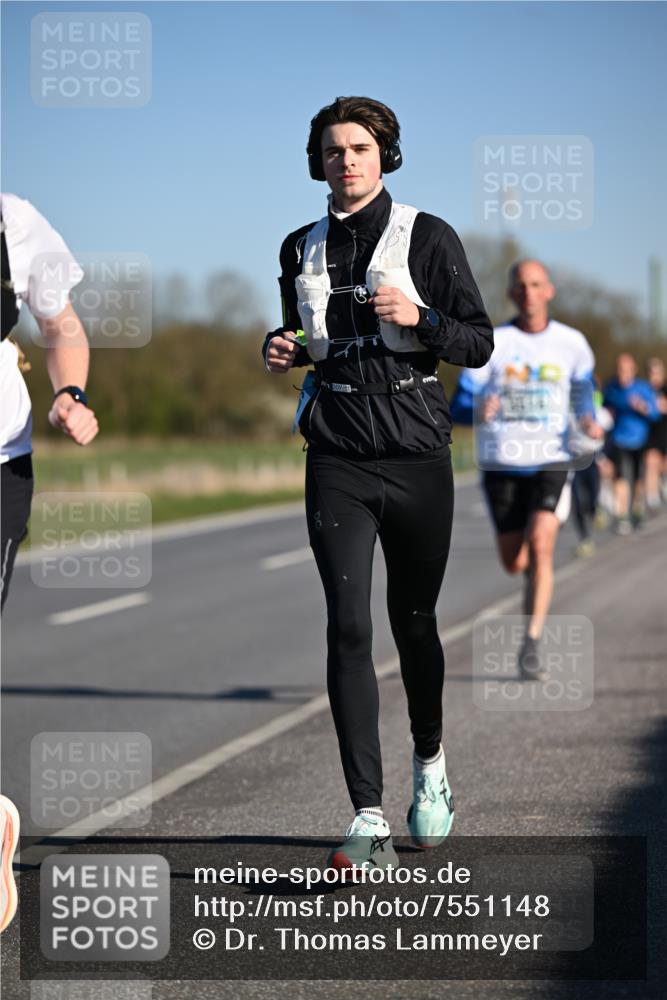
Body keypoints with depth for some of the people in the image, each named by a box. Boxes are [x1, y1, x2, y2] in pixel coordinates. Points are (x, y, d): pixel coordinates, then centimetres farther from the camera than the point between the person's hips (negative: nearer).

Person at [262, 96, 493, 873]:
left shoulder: (427, 237, -1)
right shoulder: (302, 249, 10)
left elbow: (478, 343, -2)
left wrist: (418, 316, -20)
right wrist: (285, 351, 3)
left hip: (416, 456, -2)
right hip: (338, 459, 2)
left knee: (412, 621, 10)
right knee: (348, 628, -11)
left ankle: (429, 762, 39)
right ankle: (369, 823, -13)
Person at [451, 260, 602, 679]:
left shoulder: (571, 343, 2)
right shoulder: (492, 343, -3)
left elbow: (583, 387, 20)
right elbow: (460, 405, -5)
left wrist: (589, 421, 0)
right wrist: (480, 411, -28)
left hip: (552, 460, -1)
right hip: (502, 464, 1)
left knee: (540, 545, -22)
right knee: (515, 563, 7)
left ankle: (531, 646, -18)